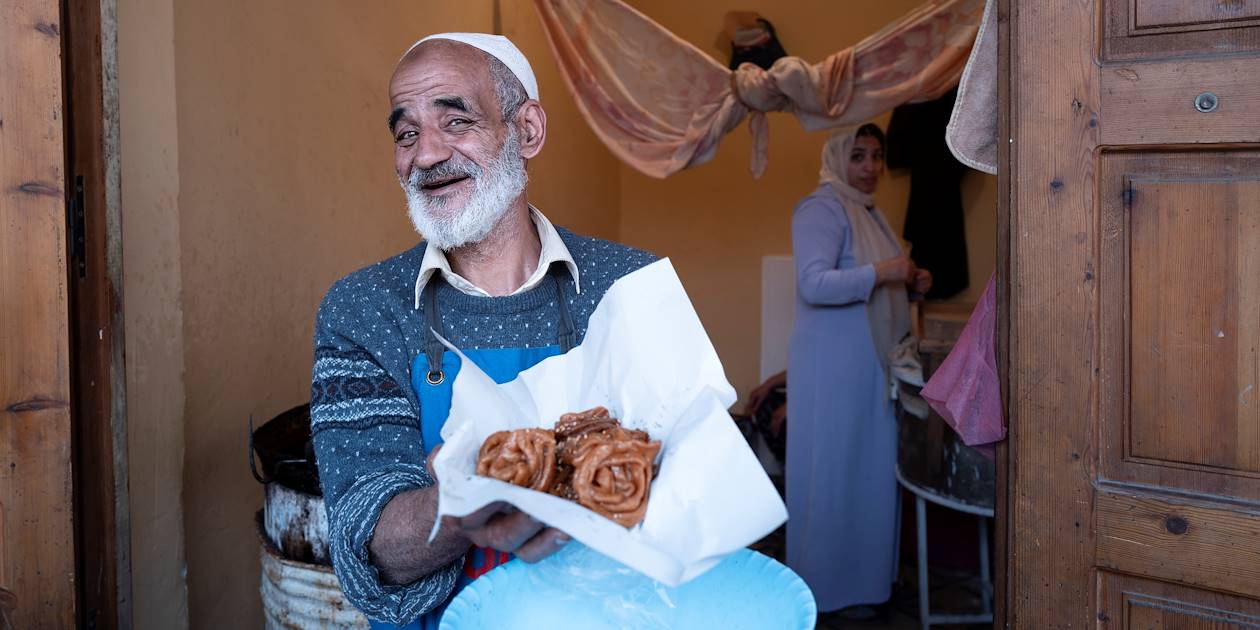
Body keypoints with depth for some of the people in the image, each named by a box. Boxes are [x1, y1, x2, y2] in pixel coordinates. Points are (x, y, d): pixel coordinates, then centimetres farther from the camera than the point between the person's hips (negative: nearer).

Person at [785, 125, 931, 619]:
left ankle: (866, 572, 26)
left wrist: (910, 282, 6)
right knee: (836, 471, -1)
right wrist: (879, 272, -31)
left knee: (872, 468, 14)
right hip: (834, 365, -9)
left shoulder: (869, 210, 16)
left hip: (871, 361, 9)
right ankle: (832, 587, 10)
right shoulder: (822, 208, -13)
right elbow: (814, 284, -24)